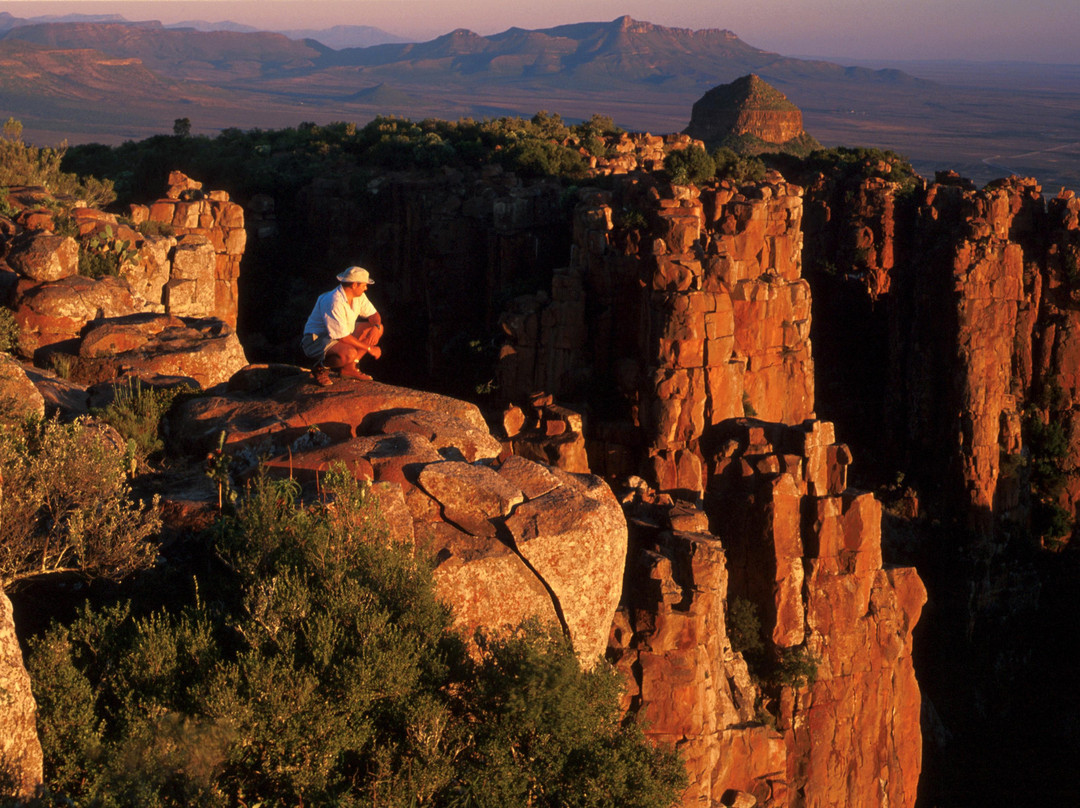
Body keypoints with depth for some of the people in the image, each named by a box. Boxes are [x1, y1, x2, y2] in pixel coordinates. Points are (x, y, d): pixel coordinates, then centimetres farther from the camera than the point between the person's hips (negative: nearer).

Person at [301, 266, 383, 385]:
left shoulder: (359, 296, 0)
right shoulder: (334, 302, -29)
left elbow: (374, 315, 9)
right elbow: (342, 337, -30)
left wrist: (376, 327, -17)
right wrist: (369, 348, -22)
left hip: (340, 336, 10)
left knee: (378, 328, 4)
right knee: (349, 353, -39)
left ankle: (349, 368, 2)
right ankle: (321, 368, -7)